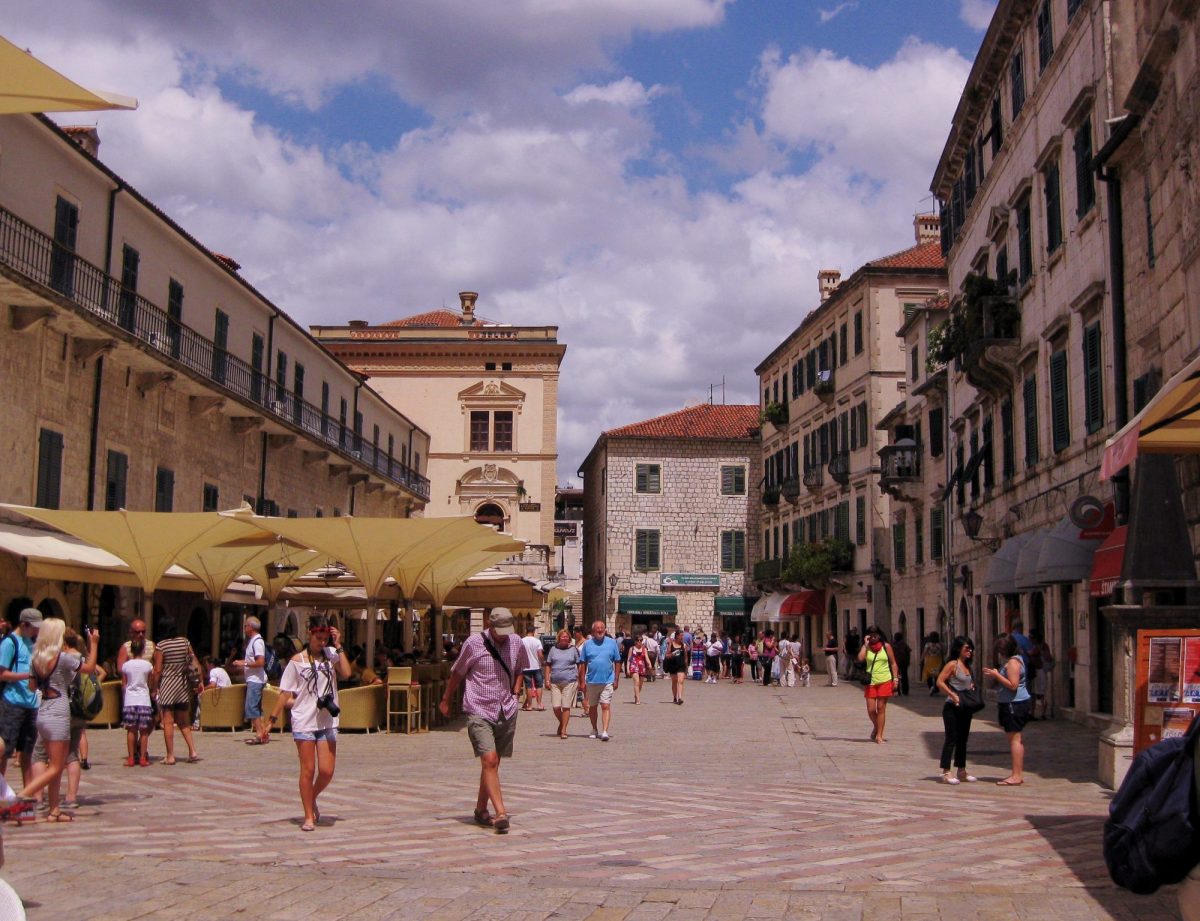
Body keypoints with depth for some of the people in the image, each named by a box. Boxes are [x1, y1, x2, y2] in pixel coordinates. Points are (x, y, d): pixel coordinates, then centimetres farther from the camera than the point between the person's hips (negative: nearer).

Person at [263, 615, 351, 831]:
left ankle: (312, 799, 28)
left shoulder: (331, 655, 5)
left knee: (327, 771, -1)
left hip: (327, 722, 2)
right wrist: (272, 719, -4)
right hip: (304, 722, -2)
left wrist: (338, 646, -10)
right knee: (308, 770, 2)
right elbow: (286, 693, 0)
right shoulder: (297, 661, -1)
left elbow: (346, 673, -12)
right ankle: (309, 816, 14)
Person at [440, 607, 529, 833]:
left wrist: (515, 692, 11)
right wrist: (446, 700, 14)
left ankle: (481, 809, 26)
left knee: (492, 764, 10)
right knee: (489, 760, -16)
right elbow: (457, 672, 5)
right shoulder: (474, 643, -8)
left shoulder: (516, 643, 4)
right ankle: (501, 813, -20)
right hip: (479, 711, -4)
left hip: (506, 712, 4)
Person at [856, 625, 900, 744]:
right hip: (871, 681, 1)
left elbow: (893, 663, 6)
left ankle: (879, 735, 5)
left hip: (884, 681, -1)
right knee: (871, 709, -1)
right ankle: (876, 727, 28)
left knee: (881, 708, 0)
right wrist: (866, 644, -10)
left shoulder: (886, 646, 3)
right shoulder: (866, 647, 3)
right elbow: (860, 658, -16)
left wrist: (895, 679, -1)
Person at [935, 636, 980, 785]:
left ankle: (962, 772, 20)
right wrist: (953, 695, -23)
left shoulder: (967, 666, 13)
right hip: (952, 707, -8)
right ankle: (946, 772, -2)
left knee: (963, 739, 12)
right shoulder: (952, 664, -12)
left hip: (965, 708, 8)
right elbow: (940, 682, -19)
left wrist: (972, 689, 5)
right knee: (951, 739, -6)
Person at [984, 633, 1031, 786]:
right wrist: (996, 676, 13)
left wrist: (996, 675, -17)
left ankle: (1016, 776, -11)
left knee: (1014, 739, -10)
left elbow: (1013, 685, -24)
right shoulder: (1014, 660, 17)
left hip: (1014, 704, -11)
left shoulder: (1013, 662, -16)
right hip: (1015, 704, 11)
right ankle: (1019, 773, 19)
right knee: (1017, 739, 13)